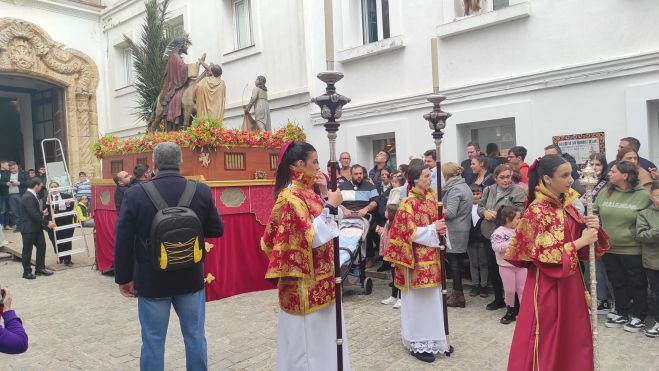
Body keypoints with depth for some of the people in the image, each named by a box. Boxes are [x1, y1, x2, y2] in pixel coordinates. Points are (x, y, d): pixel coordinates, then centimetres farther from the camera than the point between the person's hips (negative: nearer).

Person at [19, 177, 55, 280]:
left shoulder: (32, 195, 8)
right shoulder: (28, 197, -23)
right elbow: (34, 214, -26)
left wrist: (42, 213, 33)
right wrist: (46, 223, -21)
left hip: (36, 227, 10)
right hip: (28, 228, -9)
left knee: (41, 246, 12)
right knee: (27, 250, 4)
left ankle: (40, 268, 22)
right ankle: (27, 272, 15)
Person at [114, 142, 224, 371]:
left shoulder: (135, 193, -10)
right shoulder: (201, 191, -8)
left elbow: (123, 241, -5)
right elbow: (216, 230, 2)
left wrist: (124, 277, 5)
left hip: (151, 280, -1)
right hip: (191, 278, 1)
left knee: (153, 342, 10)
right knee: (195, 337, 15)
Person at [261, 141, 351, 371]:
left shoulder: (306, 192, 8)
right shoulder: (291, 196, -18)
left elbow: (322, 228, 17)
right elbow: (310, 237, -24)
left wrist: (331, 202, 6)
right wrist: (331, 207, -22)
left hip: (319, 279, 9)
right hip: (305, 282, -9)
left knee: (322, 334, 18)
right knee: (309, 335, 4)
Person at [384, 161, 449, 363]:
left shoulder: (430, 196, 7)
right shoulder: (409, 203, -17)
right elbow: (410, 233, -19)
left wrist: (440, 228, -4)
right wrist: (433, 229, -20)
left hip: (432, 256, 8)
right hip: (417, 259, -8)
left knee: (432, 300, 16)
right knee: (418, 301, 3)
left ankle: (431, 339, 30)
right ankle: (418, 344, 16)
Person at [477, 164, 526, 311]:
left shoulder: (517, 191, -8)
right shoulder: (488, 190, 10)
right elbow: (480, 207, 13)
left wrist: (497, 215, -19)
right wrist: (485, 212, -9)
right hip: (490, 234, 6)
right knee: (492, 267, 14)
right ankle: (498, 298, 32)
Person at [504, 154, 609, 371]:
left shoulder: (565, 204, 5)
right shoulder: (536, 211, -18)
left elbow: (577, 234, 15)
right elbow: (543, 256, -20)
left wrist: (590, 229, -6)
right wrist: (581, 241, -20)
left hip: (570, 281, 8)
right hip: (548, 284, -8)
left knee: (573, 337, 17)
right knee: (549, 341, 6)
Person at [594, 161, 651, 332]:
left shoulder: (643, 195, -10)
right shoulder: (604, 193, 3)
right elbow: (594, 213, 11)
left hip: (633, 250, -4)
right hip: (609, 249, 4)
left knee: (637, 284, 11)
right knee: (618, 283, 17)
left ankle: (638, 316, 27)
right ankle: (622, 313, 32)